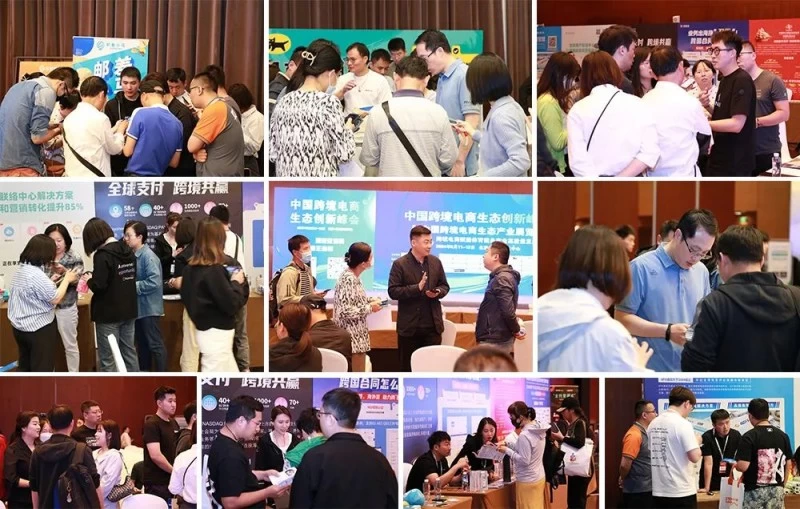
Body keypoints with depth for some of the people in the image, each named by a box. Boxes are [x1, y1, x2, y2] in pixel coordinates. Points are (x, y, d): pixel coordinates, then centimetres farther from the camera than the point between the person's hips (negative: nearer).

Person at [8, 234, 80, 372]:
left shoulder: (21, 269, 6)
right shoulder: (36, 275, -25)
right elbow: (55, 299, -18)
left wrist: (55, 280, 14)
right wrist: (67, 279, -6)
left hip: (20, 327, 9)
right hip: (39, 329, -9)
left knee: (25, 367, 18)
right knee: (43, 369, 1)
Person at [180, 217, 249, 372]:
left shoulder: (191, 268, 2)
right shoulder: (214, 270, -22)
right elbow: (231, 304, -22)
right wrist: (236, 283, -4)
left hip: (207, 331, 9)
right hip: (216, 336, -9)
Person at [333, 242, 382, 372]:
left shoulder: (353, 277, 7)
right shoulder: (348, 280, -21)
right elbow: (344, 311, -26)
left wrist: (370, 301, 5)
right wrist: (369, 308, -16)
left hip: (357, 335, 10)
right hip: (352, 337, -10)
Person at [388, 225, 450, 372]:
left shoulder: (436, 262, 8)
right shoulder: (400, 264, -7)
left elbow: (444, 285, 15)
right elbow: (393, 291, -12)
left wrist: (438, 292, -9)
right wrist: (417, 288, -22)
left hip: (433, 325, 4)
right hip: (409, 326, -4)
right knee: (407, 366, 6)